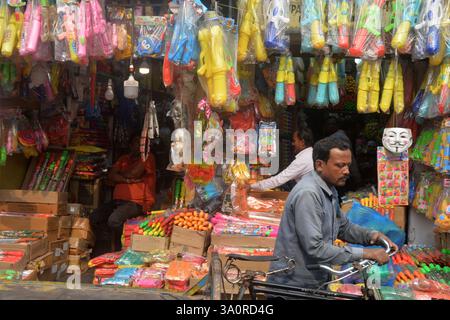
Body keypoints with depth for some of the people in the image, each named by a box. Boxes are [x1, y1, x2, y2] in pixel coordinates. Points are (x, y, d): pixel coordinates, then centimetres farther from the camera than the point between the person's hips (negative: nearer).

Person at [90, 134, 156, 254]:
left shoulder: (148, 157, 4)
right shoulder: (124, 159, 22)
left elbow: (133, 174, -10)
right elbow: (111, 176, 8)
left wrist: (120, 175, 9)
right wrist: (128, 179, -7)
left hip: (136, 202, -6)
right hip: (117, 200, 6)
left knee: (114, 219, -31)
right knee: (94, 217, -15)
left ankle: (119, 250, -13)